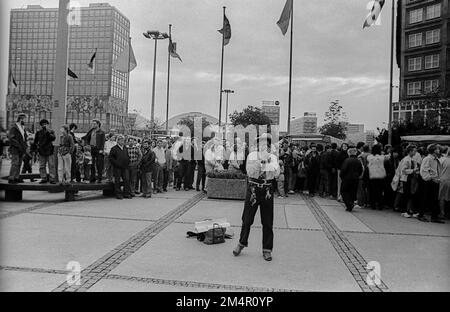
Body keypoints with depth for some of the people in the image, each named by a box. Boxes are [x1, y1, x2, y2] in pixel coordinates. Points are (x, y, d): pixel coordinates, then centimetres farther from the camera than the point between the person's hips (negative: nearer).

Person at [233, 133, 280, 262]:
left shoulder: (273, 157, 3)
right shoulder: (252, 156, 1)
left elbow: (276, 174, -11)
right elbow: (250, 173, -12)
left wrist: (267, 160, -19)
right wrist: (260, 160, -21)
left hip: (267, 192, 1)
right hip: (253, 190, 0)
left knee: (268, 222, 6)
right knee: (247, 220, 8)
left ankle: (267, 250, 19)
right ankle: (242, 243, 29)